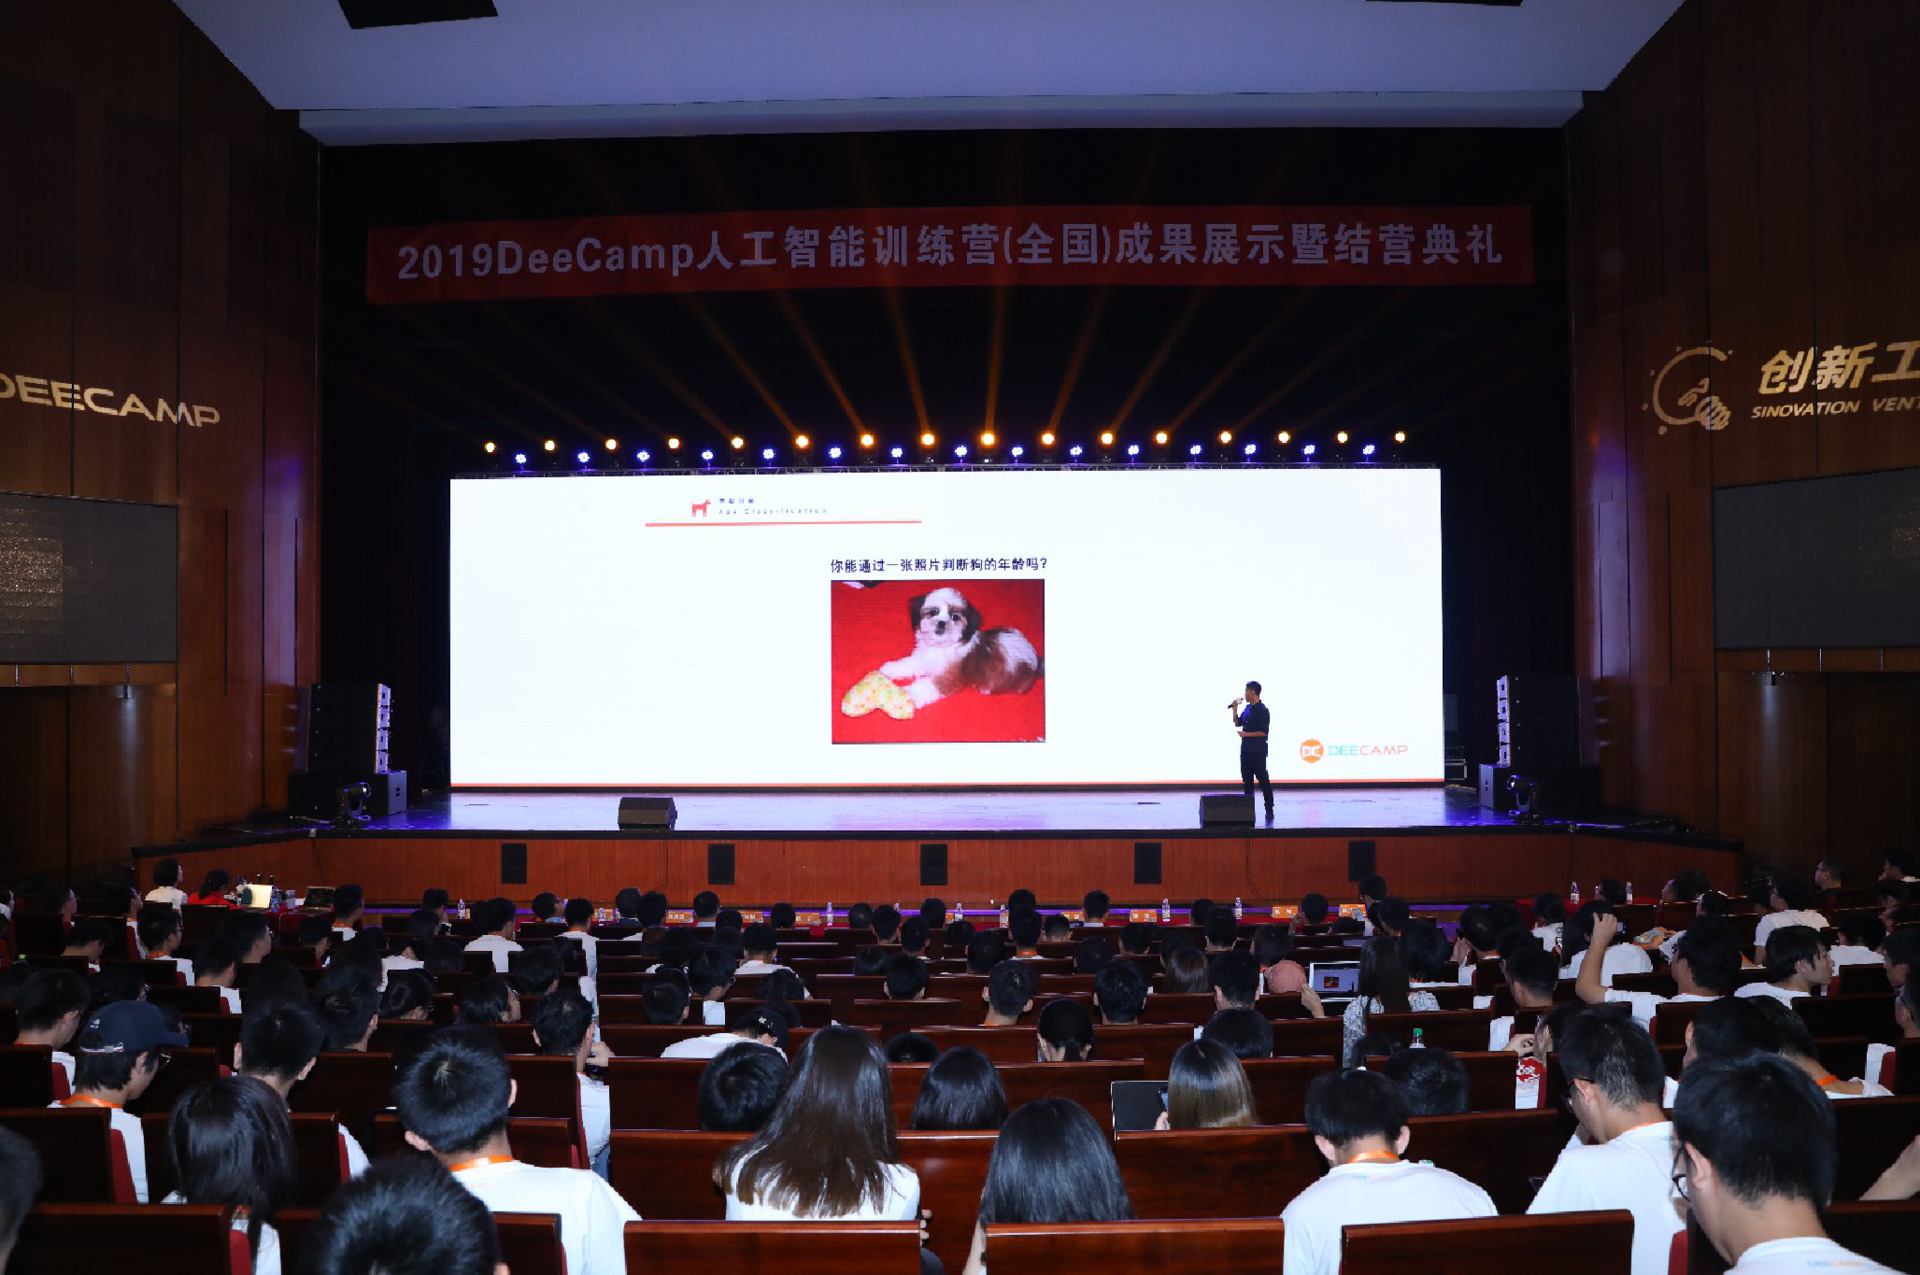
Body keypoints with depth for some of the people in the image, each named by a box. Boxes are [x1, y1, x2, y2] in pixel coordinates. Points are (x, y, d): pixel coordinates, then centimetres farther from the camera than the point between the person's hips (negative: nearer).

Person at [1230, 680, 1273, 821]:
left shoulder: (1262, 710, -12)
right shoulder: (1247, 708, 11)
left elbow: (1263, 732, -17)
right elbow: (1237, 724, 17)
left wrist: (1246, 734, -19)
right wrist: (1235, 709, 6)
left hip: (1258, 751, -8)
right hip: (1245, 750, 8)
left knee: (1263, 779, -3)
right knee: (1247, 779, 10)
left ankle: (1269, 810, 1)